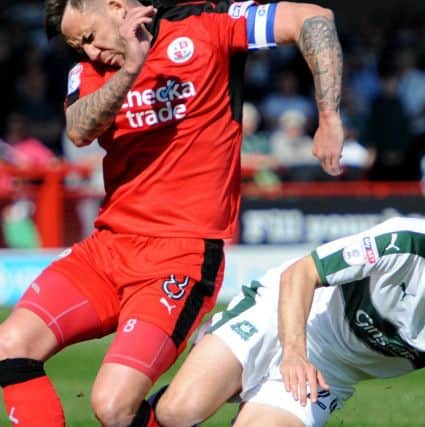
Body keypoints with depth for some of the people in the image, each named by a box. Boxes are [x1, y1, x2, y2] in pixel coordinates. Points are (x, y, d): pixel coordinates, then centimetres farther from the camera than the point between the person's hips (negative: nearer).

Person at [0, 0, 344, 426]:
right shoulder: (89, 71, 10)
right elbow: (79, 131, -11)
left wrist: (329, 120, -10)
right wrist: (129, 69, -26)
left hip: (181, 254, -6)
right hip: (108, 245, 6)